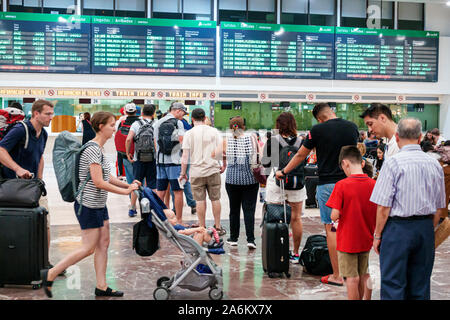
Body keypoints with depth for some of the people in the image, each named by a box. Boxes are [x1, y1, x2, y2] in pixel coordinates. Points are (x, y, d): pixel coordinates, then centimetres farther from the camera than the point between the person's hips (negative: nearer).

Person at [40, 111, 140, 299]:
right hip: (88, 205, -10)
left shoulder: (99, 149, 12)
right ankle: (50, 275, 9)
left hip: (98, 204, 10)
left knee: (103, 244, 10)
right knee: (89, 248, -3)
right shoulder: (93, 149, -19)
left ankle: (102, 287, 17)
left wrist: (128, 185, 7)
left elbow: (106, 176, 17)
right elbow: (98, 182, -24)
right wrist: (125, 191, -18)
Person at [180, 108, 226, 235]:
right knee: (215, 199, 9)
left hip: (196, 172, -1)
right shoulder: (214, 131, 1)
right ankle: (218, 227, 16)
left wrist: (183, 173, 3)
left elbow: (185, 155, -4)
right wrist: (224, 165, 14)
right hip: (213, 170, 1)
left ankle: (202, 228, 9)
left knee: (200, 200, 4)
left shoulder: (189, 133, -2)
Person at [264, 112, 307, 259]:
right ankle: (295, 253, 17)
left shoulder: (272, 140, -6)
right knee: (296, 218, 10)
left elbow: (265, 163, -1)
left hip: (276, 181, -2)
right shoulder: (300, 141, -1)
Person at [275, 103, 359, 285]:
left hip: (328, 184, -4)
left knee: (331, 228, 0)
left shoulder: (318, 130, -6)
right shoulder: (352, 127, 5)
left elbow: (300, 155, 4)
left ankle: (337, 275, 2)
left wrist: (284, 172, 18)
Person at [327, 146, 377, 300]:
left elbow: (334, 216, -20)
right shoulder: (374, 184, -5)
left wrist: (336, 217, 2)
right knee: (364, 276, 18)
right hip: (366, 240, 4)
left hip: (347, 241, -4)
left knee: (352, 278, 6)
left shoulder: (341, 185, -17)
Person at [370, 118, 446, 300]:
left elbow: (383, 207, -13)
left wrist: (377, 235, -3)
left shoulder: (393, 163, -12)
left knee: (392, 285, 1)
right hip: (425, 228, 5)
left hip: (398, 227, -5)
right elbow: (439, 208, 11)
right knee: (420, 286, 15)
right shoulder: (435, 165, 5)